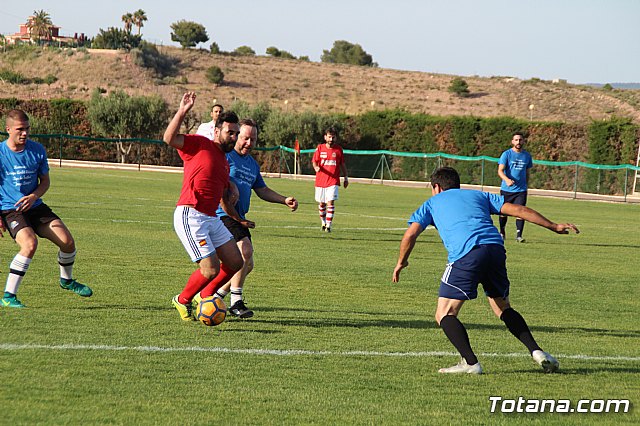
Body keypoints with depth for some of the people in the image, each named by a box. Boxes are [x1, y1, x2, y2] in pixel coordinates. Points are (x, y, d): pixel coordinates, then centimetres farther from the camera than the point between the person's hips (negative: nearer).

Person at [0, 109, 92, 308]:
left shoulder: (37, 150, -1)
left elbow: (45, 181, 9)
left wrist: (33, 196, -12)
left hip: (35, 207, 5)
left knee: (67, 241, -5)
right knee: (30, 243, -31)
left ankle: (67, 281, 27)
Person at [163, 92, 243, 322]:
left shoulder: (225, 162, 21)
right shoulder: (200, 144, -4)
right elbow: (169, 138, -20)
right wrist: (182, 112, -28)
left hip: (211, 218, 9)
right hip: (190, 216, -9)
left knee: (235, 263, 6)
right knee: (211, 269, -13)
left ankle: (204, 297, 25)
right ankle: (183, 300, 12)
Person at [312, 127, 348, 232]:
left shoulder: (339, 149, 4)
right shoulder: (320, 148, 2)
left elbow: (342, 164, 13)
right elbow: (314, 161, 1)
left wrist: (346, 178, 13)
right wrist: (316, 167, -23)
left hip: (333, 181, -1)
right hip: (320, 180, 1)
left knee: (330, 203, -14)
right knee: (321, 204, 10)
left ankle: (328, 225, -13)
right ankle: (324, 222, 32)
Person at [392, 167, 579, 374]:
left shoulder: (432, 203, 26)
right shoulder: (478, 195, 33)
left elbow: (410, 234, 13)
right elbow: (518, 210, 24)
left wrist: (401, 262, 29)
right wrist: (554, 226, 26)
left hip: (465, 254, -4)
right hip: (495, 248, 4)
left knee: (444, 314, 3)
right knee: (503, 308, 22)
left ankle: (470, 362, -13)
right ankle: (536, 351, 8)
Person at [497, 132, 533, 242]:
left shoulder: (527, 156, 9)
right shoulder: (506, 154, -3)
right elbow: (500, 171, -12)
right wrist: (507, 180, -31)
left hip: (521, 190, 2)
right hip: (506, 189, -1)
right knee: (503, 212, 9)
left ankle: (519, 235, -9)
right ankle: (502, 232, 29)